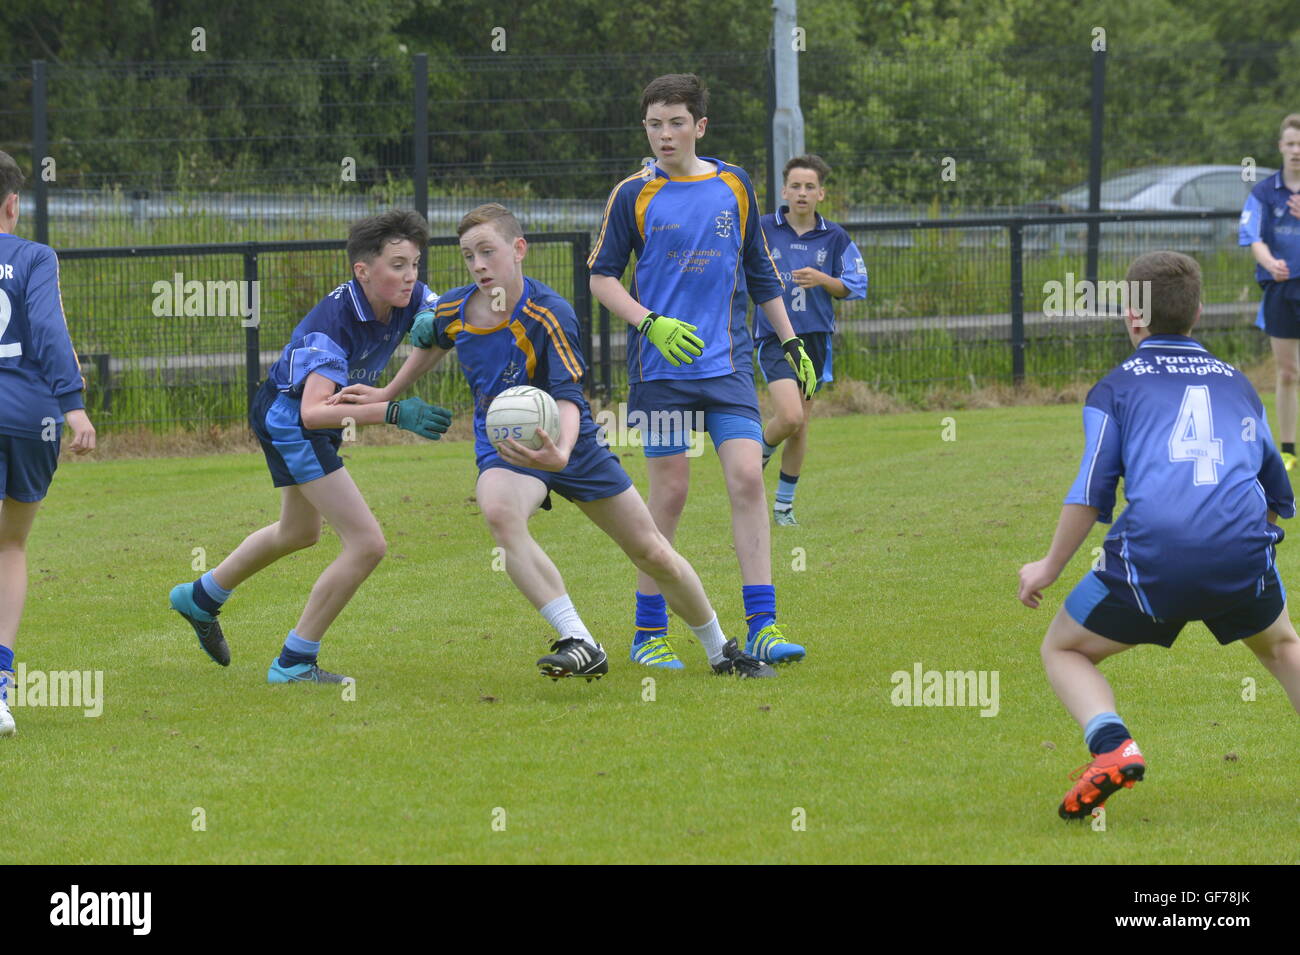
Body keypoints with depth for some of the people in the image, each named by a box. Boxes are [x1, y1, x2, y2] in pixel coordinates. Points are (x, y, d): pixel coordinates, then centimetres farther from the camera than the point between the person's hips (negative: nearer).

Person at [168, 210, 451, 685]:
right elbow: (313, 411, -46)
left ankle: (201, 597, 54)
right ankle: (294, 663, -5)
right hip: (288, 417, -9)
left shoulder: (409, 300, -16)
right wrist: (392, 413, -57)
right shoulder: (331, 323, -36)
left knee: (300, 532, 32)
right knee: (367, 543, -17)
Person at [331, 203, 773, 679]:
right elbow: (431, 343, 18)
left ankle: (721, 651, 32)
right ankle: (579, 644, -37)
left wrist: (560, 453, -50)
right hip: (502, 447, 2)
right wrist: (387, 394, 21)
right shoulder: (451, 312, -9)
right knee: (498, 511, -36)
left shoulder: (550, 314, -24)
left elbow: (568, 396, -32)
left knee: (653, 554, 6)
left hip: (567, 442, -2)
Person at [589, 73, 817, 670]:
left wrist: (792, 343, 17)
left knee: (747, 477, -10)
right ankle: (648, 633, 9)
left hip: (728, 363, 2)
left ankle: (762, 627, -9)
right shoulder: (633, 195, 0)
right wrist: (652, 324, -13)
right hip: (660, 370, -2)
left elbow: (759, 273, 19)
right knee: (670, 492, -2)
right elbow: (601, 276, 1)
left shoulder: (733, 186, 9)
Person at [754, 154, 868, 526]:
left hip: (815, 338, 3)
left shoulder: (834, 237, 3)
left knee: (801, 424, 8)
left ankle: (784, 504, 21)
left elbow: (855, 286, 5)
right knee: (790, 417, -21)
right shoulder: (762, 230, -3)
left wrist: (821, 280, -12)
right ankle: (760, 453, 12)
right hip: (773, 337, -3)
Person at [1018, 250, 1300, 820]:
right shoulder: (1236, 383, 23)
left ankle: (1111, 746, -10)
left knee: (1064, 651, 18)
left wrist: (1048, 569, 13)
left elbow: (1091, 491, 2)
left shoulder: (1116, 387, 13)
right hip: (1243, 552, 3)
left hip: (1152, 557, -3)